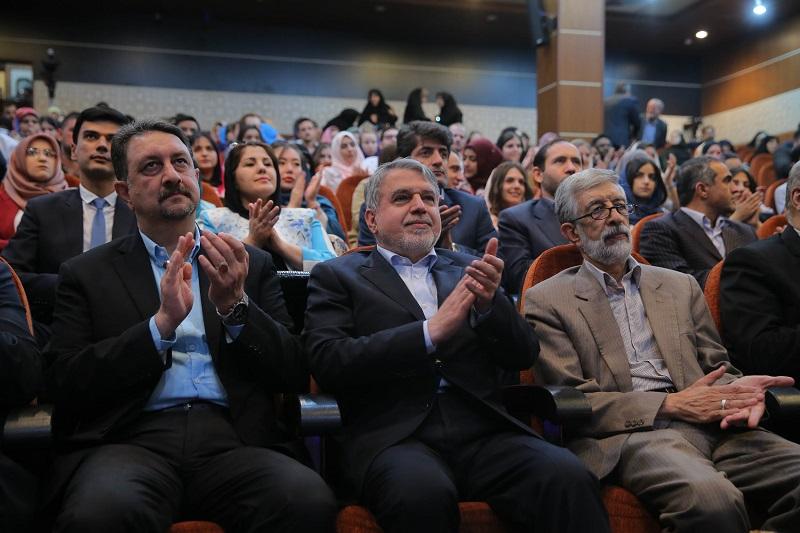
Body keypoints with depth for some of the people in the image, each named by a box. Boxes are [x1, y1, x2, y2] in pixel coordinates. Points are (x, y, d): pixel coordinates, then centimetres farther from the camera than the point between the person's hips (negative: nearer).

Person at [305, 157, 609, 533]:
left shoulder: (468, 269, 20)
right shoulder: (336, 276, 11)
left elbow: (523, 356, 13)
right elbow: (329, 363, -5)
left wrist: (488, 303, -8)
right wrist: (431, 332, -13)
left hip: (485, 431, 3)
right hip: (395, 435, -2)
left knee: (568, 478, -26)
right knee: (424, 493, -35)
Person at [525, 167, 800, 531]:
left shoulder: (681, 285, 22)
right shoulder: (547, 301, 7)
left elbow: (716, 367, 20)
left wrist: (737, 391, -6)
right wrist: (672, 404, -10)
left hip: (709, 423, 5)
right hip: (625, 433, -5)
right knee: (711, 500, -35)